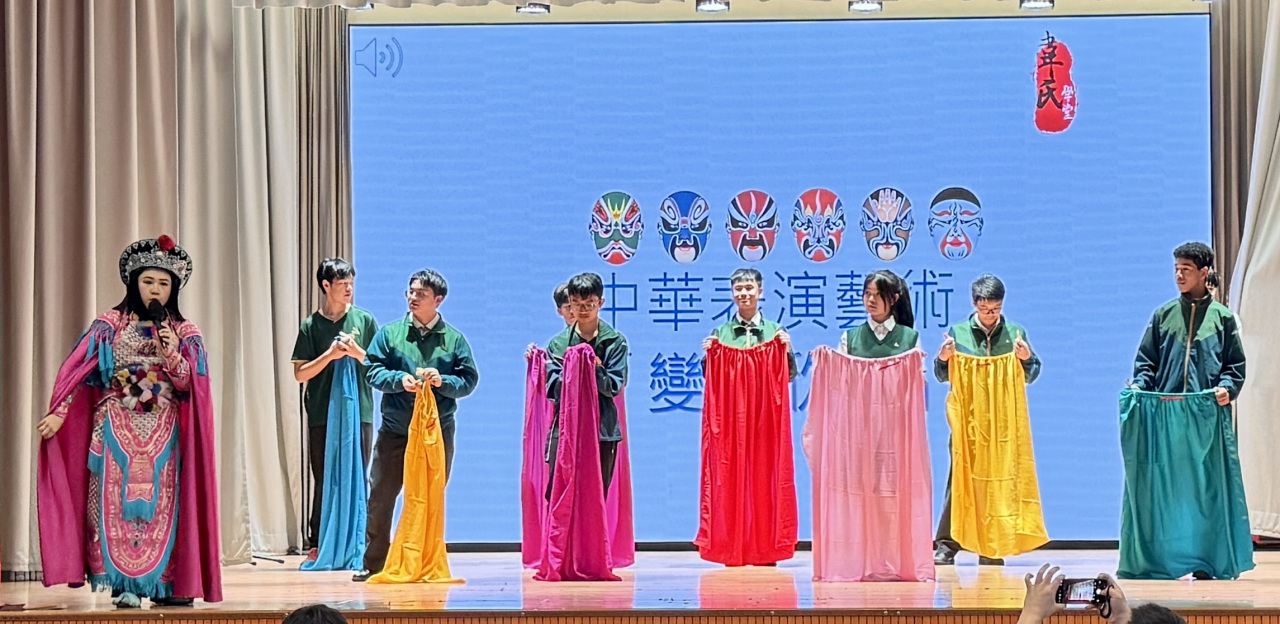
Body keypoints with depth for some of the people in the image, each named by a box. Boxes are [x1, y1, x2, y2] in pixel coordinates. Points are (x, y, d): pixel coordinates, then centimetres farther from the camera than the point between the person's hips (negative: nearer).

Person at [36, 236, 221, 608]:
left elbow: (189, 384, 1)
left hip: (163, 433, 2)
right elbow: (78, 371, -5)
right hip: (117, 429, -2)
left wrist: (172, 353, -15)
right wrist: (58, 413, -14)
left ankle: (164, 584, 5)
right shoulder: (111, 325, 2)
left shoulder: (184, 332, 7)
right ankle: (124, 585, -5)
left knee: (160, 504, 1)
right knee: (117, 502, -7)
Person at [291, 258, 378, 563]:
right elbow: (300, 373, 0)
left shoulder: (364, 320, 7)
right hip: (322, 415, -1)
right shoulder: (311, 326, 4)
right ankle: (316, 545, 9)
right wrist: (330, 355, -11)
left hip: (359, 412, 1)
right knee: (323, 482, 3)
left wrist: (357, 353, -9)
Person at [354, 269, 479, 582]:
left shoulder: (454, 339, 5)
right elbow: (374, 371, 0)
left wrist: (443, 382, -16)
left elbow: (469, 379, 2)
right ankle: (374, 563, 9)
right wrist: (399, 379, -18)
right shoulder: (389, 333, 5)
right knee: (381, 497, 0)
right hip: (395, 431, 0)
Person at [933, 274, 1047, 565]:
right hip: (967, 418, -1)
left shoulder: (1015, 333, 7)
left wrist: (1026, 359, -11)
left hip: (1004, 419, 1)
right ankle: (947, 544, 1)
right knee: (960, 478, -3)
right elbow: (942, 376, 9)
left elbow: (1032, 375, 9)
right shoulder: (958, 332, 5)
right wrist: (943, 358, -11)